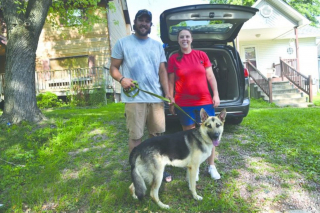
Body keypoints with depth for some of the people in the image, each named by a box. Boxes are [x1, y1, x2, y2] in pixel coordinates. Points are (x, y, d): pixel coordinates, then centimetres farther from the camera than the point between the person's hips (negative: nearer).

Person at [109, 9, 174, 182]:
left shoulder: (157, 45, 17)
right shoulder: (123, 43, 6)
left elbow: (162, 71, 14)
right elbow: (113, 68, 5)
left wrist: (167, 93, 3)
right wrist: (122, 79, -17)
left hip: (156, 98, 4)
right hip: (134, 98, -4)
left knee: (157, 134, 11)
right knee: (135, 136, 0)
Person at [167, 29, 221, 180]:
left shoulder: (201, 55, 6)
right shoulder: (173, 59, 2)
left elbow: (211, 77, 7)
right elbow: (171, 82, 3)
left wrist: (216, 95, 1)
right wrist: (171, 102, 1)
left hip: (205, 101, 2)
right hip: (184, 103, -1)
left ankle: (211, 166, 24)